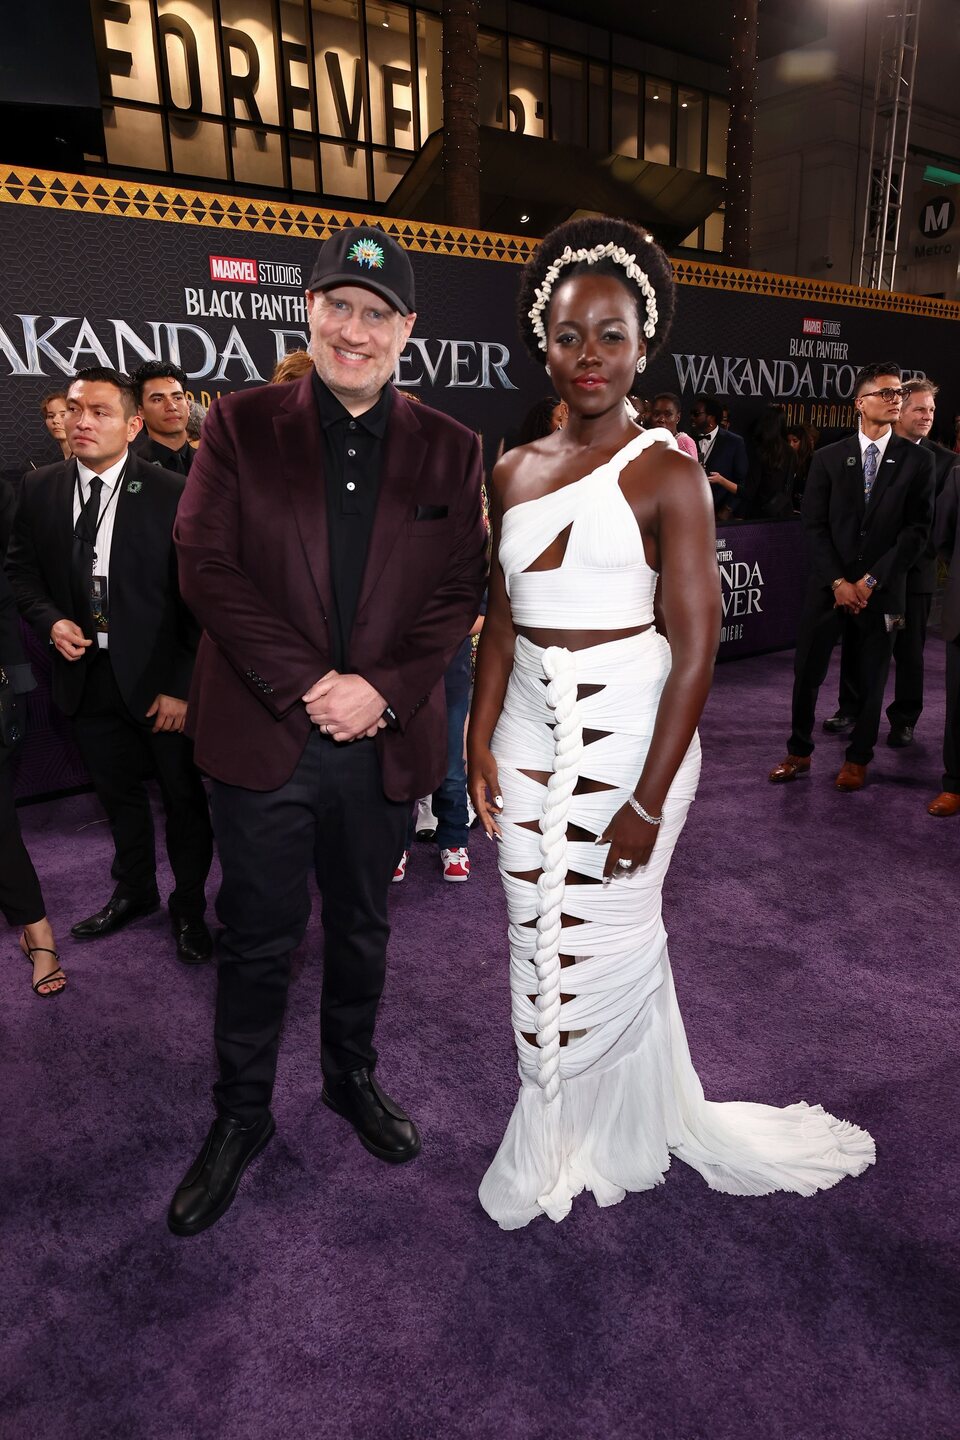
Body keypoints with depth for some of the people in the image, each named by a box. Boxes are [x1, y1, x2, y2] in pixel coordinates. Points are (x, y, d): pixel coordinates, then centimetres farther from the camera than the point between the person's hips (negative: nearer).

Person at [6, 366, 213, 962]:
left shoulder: (173, 493, -12)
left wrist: (183, 685, -15)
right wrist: (50, 620, -6)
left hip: (161, 677, -4)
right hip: (87, 676, 5)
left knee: (184, 797, 8)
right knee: (119, 792, 20)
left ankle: (189, 908, 29)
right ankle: (134, 892, 42)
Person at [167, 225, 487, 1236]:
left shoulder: (449, 450, 5)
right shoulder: (240, 424, 1)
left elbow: (460, 592, 0)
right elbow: (206, 567, -7)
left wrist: (381, 690, -13)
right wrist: (306, 685, -15)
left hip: (385, 739, 2)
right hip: (262, 736, -1)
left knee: (362, 928, 19)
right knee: (257, 937, 11)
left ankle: (353, 1078, 43)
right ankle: (239, 1115, 34)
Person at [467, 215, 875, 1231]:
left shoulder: (667, 474, -7)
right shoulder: (514, 472, 9)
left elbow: (695, 648, -12)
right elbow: (502, 617, 11)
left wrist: (648, 800, -15)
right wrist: (481, 738, 2)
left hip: (629, 733, -5)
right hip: (531, 732, 5)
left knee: (609, 942, 7)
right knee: (541, 942, 13)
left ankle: (625, 1131, 37)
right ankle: (556, 1130, 38)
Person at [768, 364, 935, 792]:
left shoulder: (916, 460, 2)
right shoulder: (828, 457, 4)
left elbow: (918, 530, -3)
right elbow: (815, 525, 0)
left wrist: (871, 581, -11)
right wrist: (837, 582, -10)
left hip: (880, 591, 0)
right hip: (827, 587, 1)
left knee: (870, 680, 8)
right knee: (806, 673, 5)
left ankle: (858, 759, 24)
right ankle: (799, 752, 22)